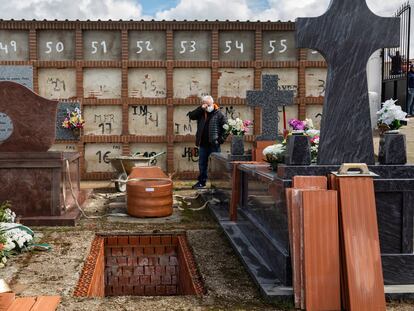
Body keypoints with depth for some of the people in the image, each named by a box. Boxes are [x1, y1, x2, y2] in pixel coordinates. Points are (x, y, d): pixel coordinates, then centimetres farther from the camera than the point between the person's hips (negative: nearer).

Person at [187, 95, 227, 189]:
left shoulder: (218, 114, -4)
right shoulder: (201, 113, 7)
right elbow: (191, 116, -7)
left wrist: (221, 139, -10)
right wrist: (201, 108, -12)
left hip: (214, 144, -4)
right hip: (203, 144, 4)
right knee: (202, 164, 11)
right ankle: (202, 182, 21)